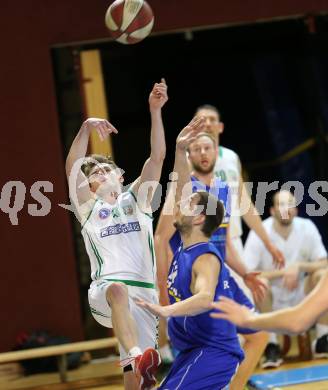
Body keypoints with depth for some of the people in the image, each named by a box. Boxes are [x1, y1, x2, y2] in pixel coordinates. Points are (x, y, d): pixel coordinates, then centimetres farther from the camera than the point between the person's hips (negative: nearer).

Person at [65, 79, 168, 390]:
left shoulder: (135, 200, 23)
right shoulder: (89, 207, 19)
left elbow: (157, 157, 10)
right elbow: (72, 166, 2)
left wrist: (155, 111, -2)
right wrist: (86, 127, -13)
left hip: (143, 294, 3)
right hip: (105, 289, -3)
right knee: (119, 290, -40)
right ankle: (138, 358, -60)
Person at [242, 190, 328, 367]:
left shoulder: (307, 227, -10)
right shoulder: (259, 233, -17)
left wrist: (299, 266, -26)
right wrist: (283, 272, -28)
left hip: (301, 298, 3)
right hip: (272, 299, -3)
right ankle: (272, 346, -20)